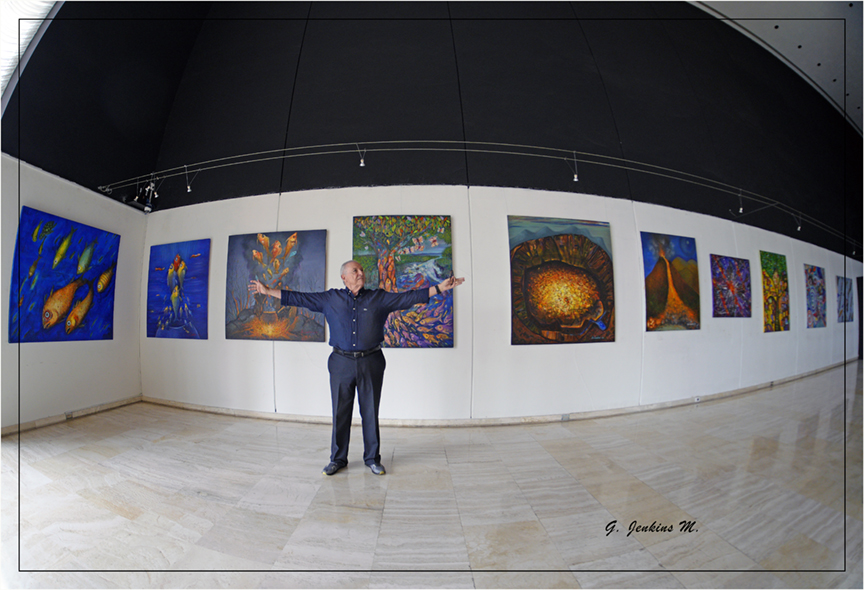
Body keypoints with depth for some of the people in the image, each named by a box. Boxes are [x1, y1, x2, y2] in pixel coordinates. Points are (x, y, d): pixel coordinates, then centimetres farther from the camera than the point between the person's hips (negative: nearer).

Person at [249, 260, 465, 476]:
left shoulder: (379, 297, 5)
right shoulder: (330, 299, 7)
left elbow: (410, 297, 2)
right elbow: (299, 298, 11)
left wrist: (440, 287, -3)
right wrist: (268, 291, 10)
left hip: (371, 363, 0)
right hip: (341, 363, 1)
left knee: (370, 412, 8)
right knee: (340, 412, 9)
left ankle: (372, 458, 24)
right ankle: (338, 459, 27)